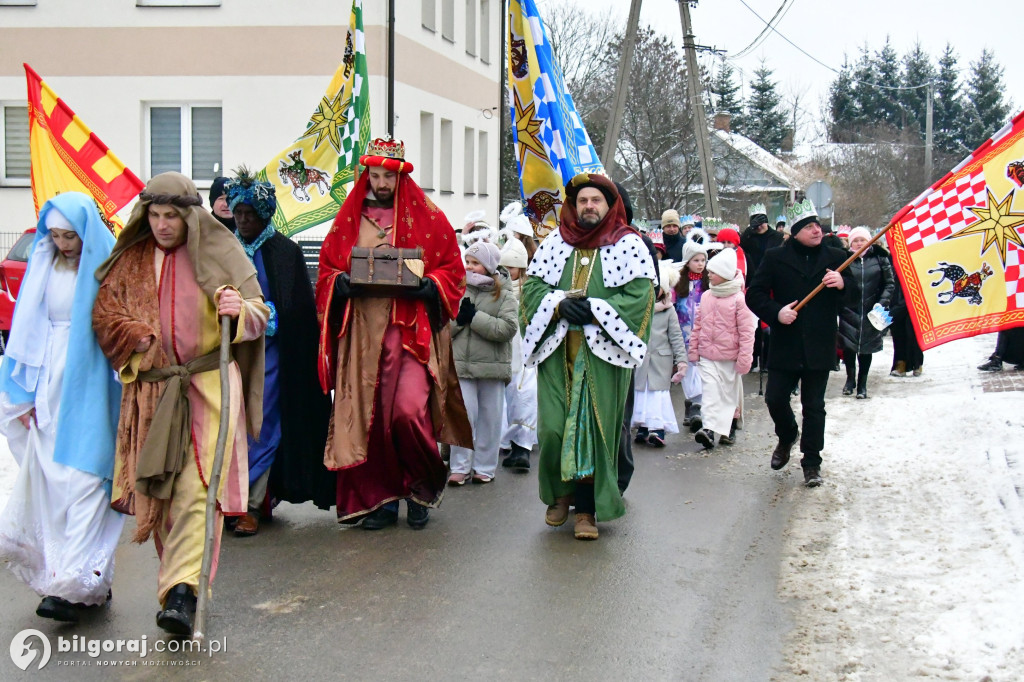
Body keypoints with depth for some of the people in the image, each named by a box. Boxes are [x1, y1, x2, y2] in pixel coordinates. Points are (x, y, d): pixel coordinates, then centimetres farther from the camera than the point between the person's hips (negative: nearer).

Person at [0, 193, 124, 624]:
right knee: (46, 478, 6)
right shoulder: (44, 267, 9)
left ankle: (76, 585, -8)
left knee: (83, 479, -8)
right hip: (50, 386, 5)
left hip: (90, 389, -5)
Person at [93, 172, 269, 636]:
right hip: (151, 389, 3)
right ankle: (178, 576, 17)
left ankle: (182, 589, -18)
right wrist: (138, 337, -7)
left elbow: (259, 313, 3)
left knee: (196, 488, -14)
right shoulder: (131, 260, 13)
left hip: (210, 386, -3)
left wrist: (239, 310, -20)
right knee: (158, 489, 4)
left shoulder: (219, 253, 4)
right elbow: (104, 314, 12)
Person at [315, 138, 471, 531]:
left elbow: (454, 271, 6)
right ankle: (380, 498, 14)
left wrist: (428, 285, -14)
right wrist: (342, 283, -7)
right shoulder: (348, 219, 13)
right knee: (367, 416, 1)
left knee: (407, 411, -17)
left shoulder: (428, 218, 6)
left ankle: (426, 483, 8)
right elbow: (326, 270, 15)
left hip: (411, 329, -3)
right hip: (361, 332, 3)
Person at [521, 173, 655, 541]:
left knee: (596, 427, -2)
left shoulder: (628, 245, 3)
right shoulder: (555, 242, 12)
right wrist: (560, 304, -11)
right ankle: (560, 492, 21)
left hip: (603, 353, -2)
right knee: (553, 427, -3)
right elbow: (532, 285, 8)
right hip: (557, 351, 2)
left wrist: (593, 310, -15)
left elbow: (640, 294, -6)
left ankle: (587, 508, 7)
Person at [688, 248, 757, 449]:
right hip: (707, 355, 3)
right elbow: (698, 325, 12)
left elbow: (746, 331, -11)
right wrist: (693, 349, 11)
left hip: (730, 357, -3)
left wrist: (744, 357, -14)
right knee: (710, 390, -10)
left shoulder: (738, 299, -11)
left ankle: (730, 429, 26)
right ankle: (708, 429, -19)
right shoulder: (706, 296, 4)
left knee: (731, 393, 12)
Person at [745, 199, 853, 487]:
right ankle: (787, 437, 33)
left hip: (819, 348, 0)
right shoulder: (776, 258, 2)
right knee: (775, 398, 2)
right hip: (785, 346, 0)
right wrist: (776, 312, -17)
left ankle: (811, 462, 15)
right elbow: (754, 294, 0)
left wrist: (842, 283, -13)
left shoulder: (835, 257, 8)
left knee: (814, 406, 4)